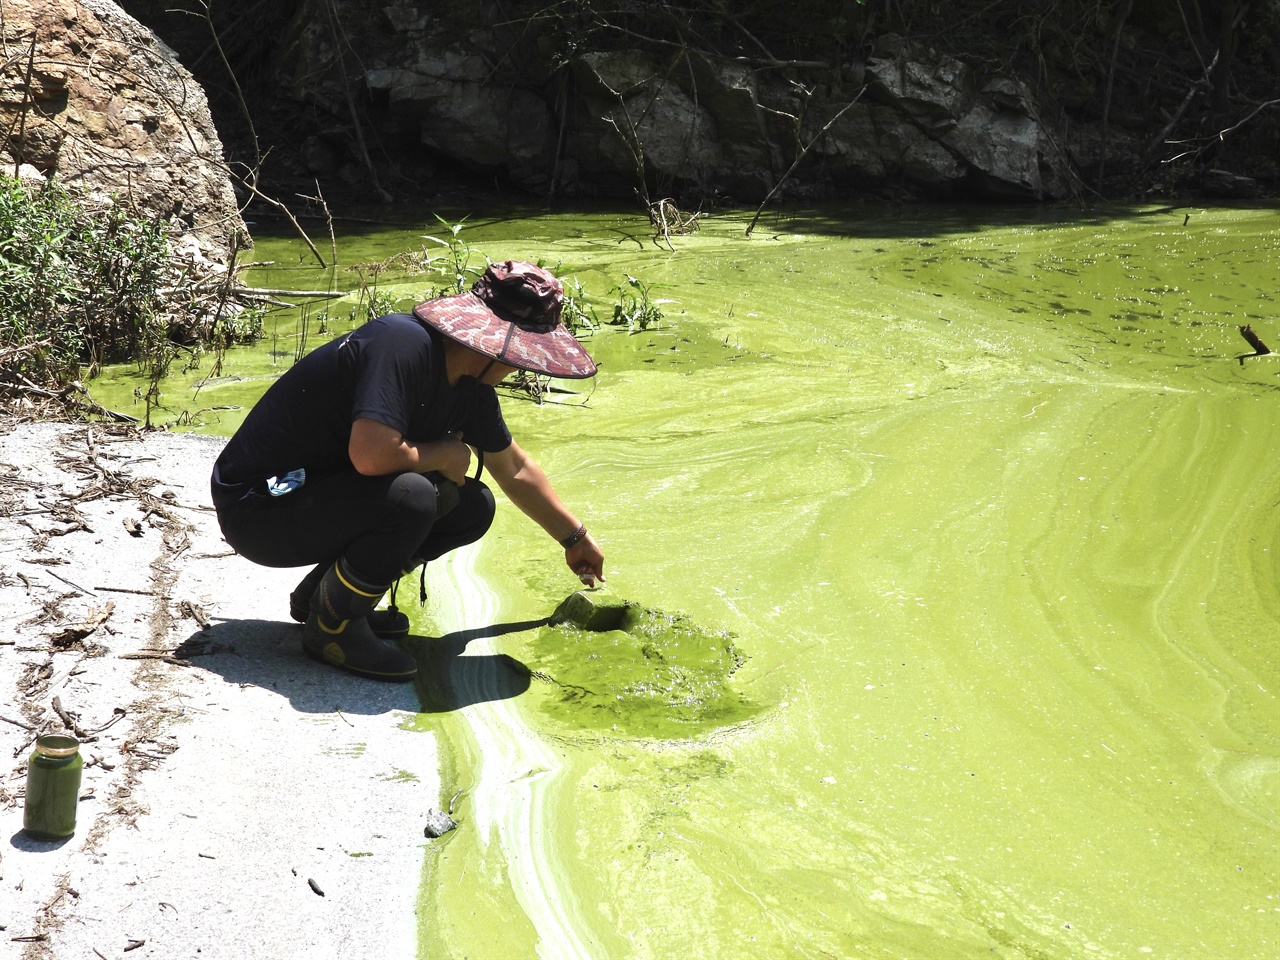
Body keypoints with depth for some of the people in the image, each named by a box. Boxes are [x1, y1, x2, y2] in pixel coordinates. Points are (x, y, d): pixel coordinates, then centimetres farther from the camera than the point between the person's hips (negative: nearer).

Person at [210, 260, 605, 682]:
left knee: (472, 507, 4)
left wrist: (575, 538, 29)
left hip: (322, 493, 9)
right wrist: (442, 456, -17)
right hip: (256, 509, -9)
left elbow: (515, 469, 20)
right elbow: (370, 454, -38)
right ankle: (331, 625, -8)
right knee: (410, 497, -31)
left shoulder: (470, 388, 4)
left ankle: (323, 592, 11)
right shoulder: (404, 344, -26)